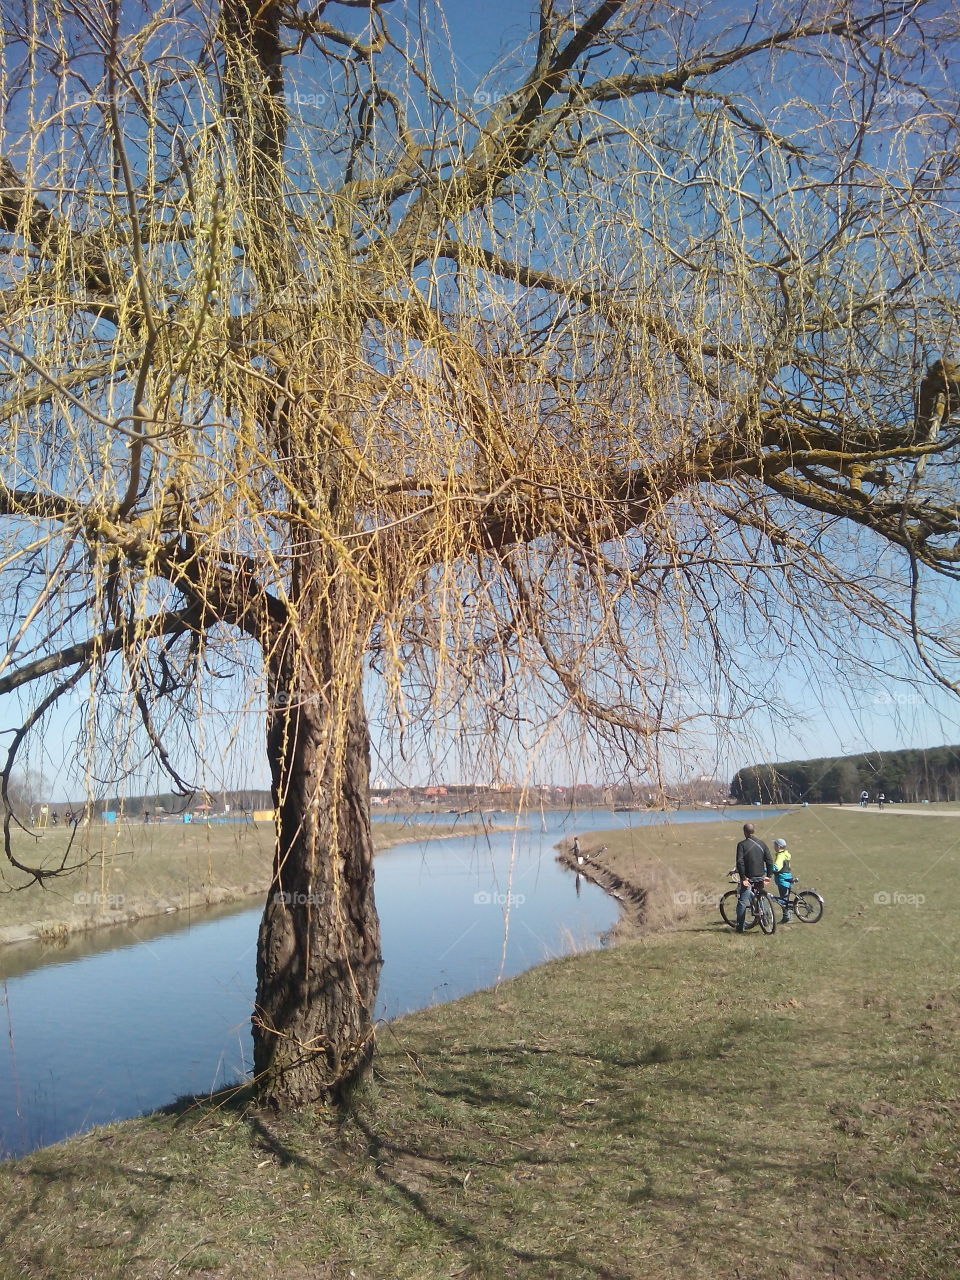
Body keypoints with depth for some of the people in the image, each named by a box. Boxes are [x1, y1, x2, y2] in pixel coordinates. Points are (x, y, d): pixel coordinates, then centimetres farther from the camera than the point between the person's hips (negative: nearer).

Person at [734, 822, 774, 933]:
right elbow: (769, 861, 2)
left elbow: (740, 862, -16)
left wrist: (743, 877, -13)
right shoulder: (762, 844, 5)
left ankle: (740, 927, 2)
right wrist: (768, 875, 7)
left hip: (748, 877, -4)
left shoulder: (742, 844, -7)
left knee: (742, 902, 1)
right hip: (760, 876, 4)